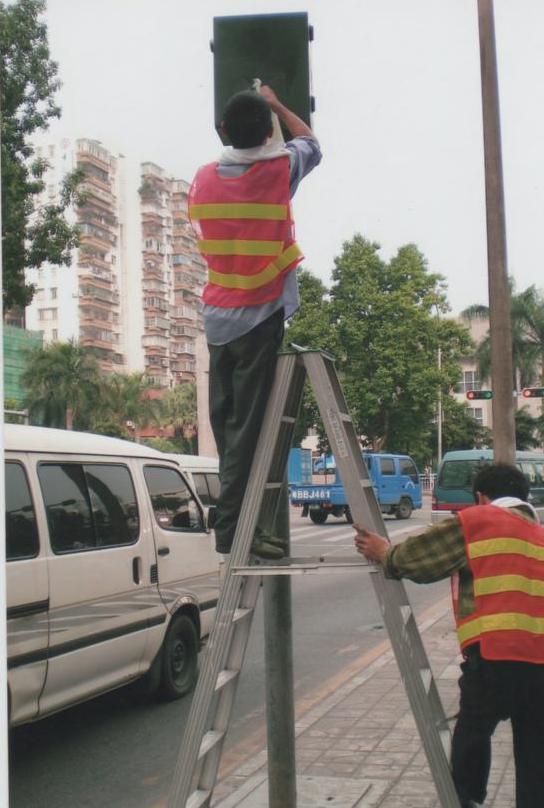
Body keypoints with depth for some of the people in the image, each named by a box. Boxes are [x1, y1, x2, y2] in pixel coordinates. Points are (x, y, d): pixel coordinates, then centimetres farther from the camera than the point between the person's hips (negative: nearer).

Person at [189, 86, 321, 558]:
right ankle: (232, 527, -8)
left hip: (217, 316, 5)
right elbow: (310, 142, 15)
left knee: (226, 421, 12)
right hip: (260, 315, -5)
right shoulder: (279, 168, -6)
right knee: (248, 425, -6)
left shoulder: (204, 178, 5)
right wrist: (276, 104, 28)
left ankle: (232, 521, 20)